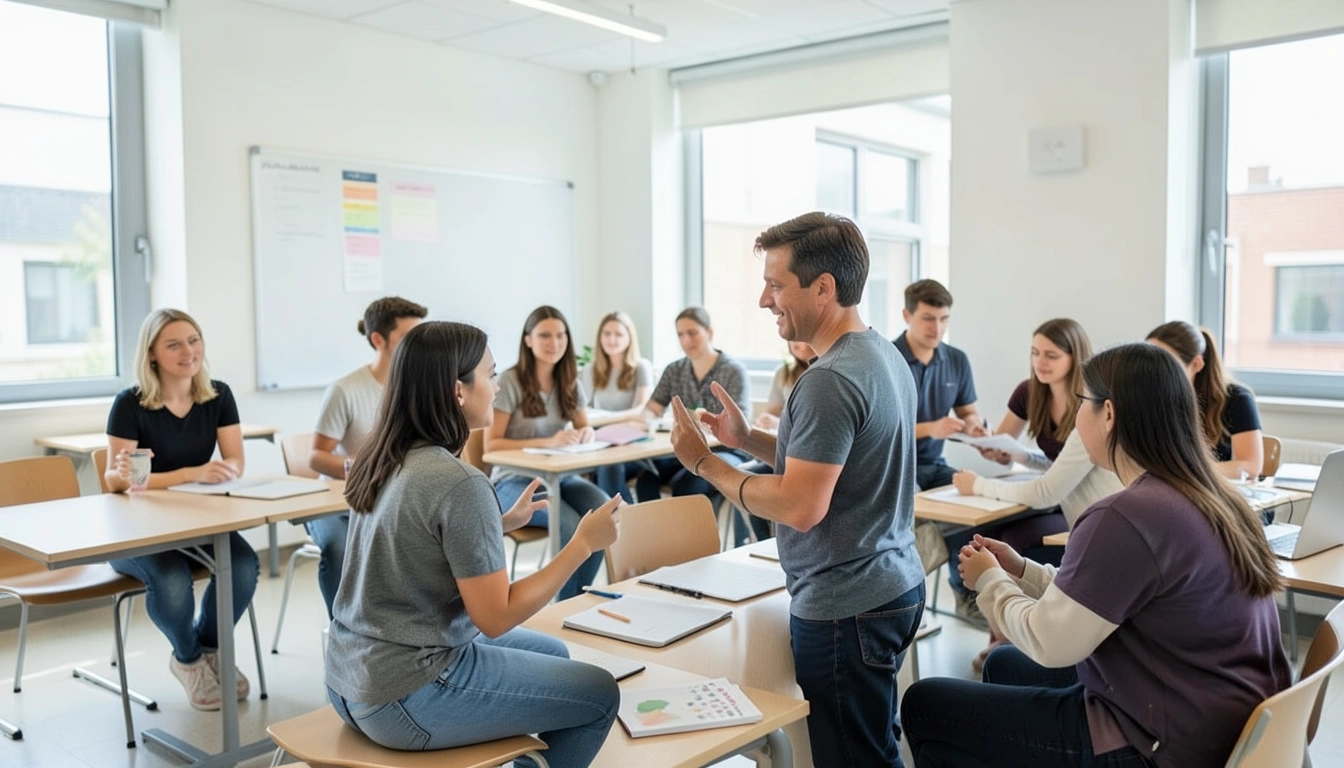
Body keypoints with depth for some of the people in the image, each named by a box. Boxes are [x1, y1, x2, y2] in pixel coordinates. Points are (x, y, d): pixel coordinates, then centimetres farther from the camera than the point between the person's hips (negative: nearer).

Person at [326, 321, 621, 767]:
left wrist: (504, 524, 13)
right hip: (404, 698, -9)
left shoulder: (382, 461, 3)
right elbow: (496, 618, -19)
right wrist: (583, 544, -14)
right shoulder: (459, 482, -23)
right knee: (599, 696, 3)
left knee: (550, 653, 23)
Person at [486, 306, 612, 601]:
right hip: (514, 481, -5)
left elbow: (584, 427, 18)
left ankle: (579, 597, -8)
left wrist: (587, 433, -9)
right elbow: (491, 444, -12)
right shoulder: (510, 382, -10)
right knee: (570, 523, -31)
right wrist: (547, 442, -22)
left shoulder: (570, 383, 8)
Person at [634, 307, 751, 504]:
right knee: (646, 476, -29)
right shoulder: (674, 371, 13)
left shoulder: (734, 371, -3)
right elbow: (651, 411, 5)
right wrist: (647, 419, -21)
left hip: (726, 451, -4)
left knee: (685, 483, -35)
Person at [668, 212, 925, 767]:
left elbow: (801, 507, -26)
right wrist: (749, 439, 6)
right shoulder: (884, 355, 8)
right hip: (893, 587, 10)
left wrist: (705, 463, -16)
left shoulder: (830, 379, -23)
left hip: (845, 609, -10)